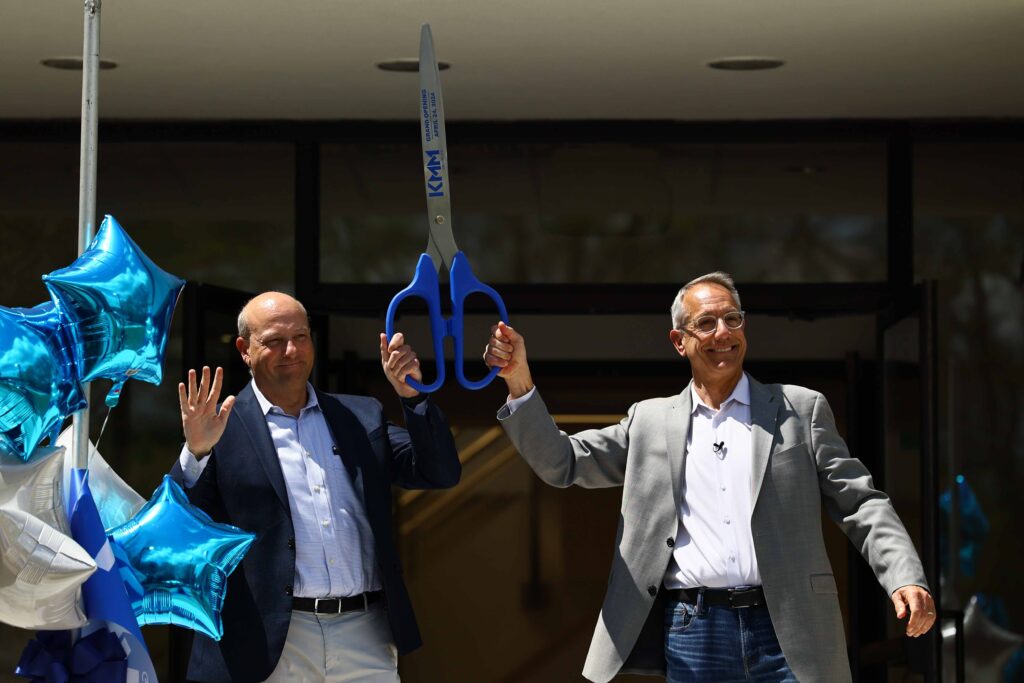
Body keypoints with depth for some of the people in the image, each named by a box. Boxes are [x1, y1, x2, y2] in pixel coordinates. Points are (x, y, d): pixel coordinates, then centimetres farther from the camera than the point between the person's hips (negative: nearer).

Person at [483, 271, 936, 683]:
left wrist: (905, 578, -10)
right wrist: (519, 379, -1)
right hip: (690, 636, 1)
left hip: (786, 633, -1)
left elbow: (860, 504, 6)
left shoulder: (800, 410, 11)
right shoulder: (649, 421, 16)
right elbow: (562, 463, 13)